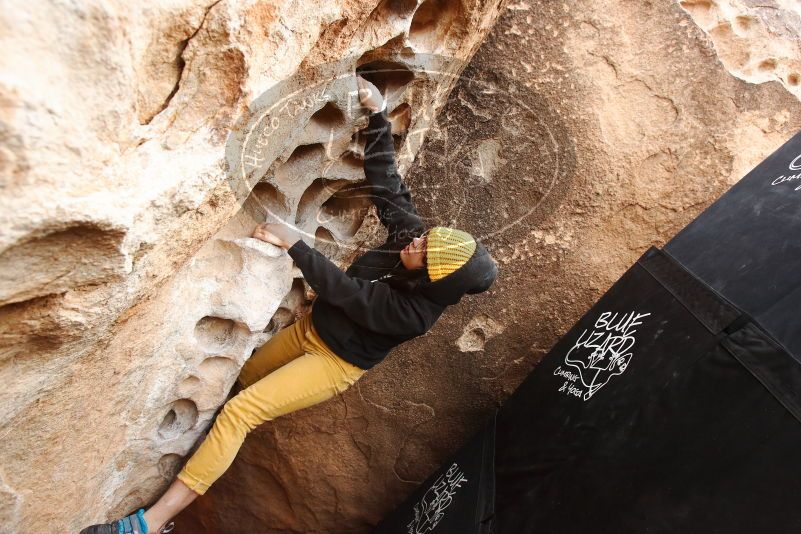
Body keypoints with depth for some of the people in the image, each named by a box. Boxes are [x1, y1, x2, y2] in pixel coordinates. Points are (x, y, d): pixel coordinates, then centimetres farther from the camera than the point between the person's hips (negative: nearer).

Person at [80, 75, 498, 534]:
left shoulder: (416, 311, -29)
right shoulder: (414, 228, -12)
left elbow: (346, 291, -31)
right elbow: (386, 181, -10)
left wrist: (295, 243, -34)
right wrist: (379, 113, -16)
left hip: (337, 362, -8)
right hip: (313, 326, 8)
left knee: (239, 411, -18)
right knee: (243, 376, 20)